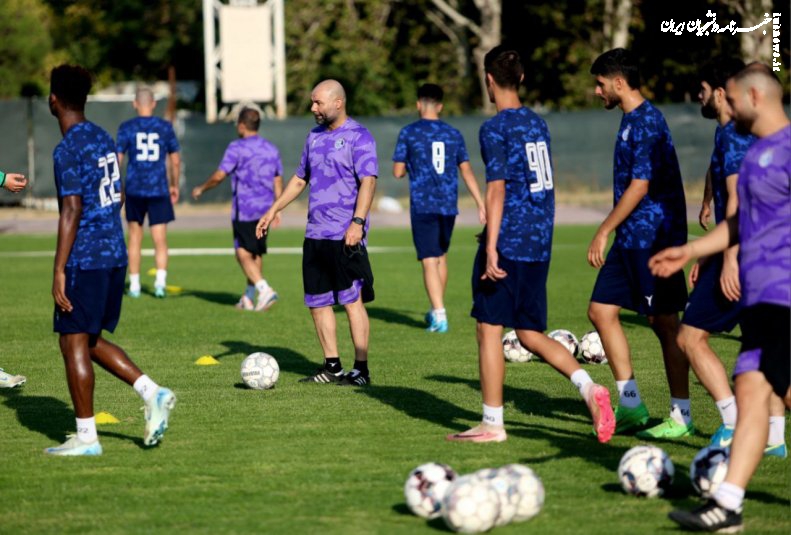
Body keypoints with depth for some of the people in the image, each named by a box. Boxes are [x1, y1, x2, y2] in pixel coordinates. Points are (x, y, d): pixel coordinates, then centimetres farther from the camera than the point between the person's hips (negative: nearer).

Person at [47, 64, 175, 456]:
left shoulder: (68, 149, -14)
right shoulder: (104, 138, 12)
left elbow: (72, 210, -19)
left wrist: (59, 270, -18)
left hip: (84, 261, -8)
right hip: (115, 255, 9)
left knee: (74, 343, -1)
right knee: (90, 340, 17)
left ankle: (86, 438, 2)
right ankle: (153, 393, 5)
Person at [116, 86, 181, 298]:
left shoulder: (126, 127, -1)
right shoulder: (165, 127, 2)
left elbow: (117, 159, -3)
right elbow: (175, 161, 6)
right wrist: (174, 186, 19)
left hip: (134, 189, 0)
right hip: (159, 189, 0)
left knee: (134, 238, 13)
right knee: (160, 239, -1)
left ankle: (134, 285, 16)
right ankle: (160, 280, -20)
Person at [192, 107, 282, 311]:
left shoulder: (237, 148, -8)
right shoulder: (271, 149, 12)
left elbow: (219, 176, -11)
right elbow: (278, 181, 15)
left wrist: (201, 189, 5)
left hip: (244, 210, -7)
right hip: (265, 209, 7)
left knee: (244, 255, -5)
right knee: (256, 254, 13)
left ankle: (265, 290, -22)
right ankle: (248, 298, 20)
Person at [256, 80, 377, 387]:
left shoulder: (358, 137, -7)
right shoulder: (315, 136, 16)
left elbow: (368, 181, -16)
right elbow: (300, 179, 26)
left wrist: (357, 221, -26)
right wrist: (274, 210, 23)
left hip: (345, 237, -8)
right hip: (315, 235, 8)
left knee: (352, 301, -7)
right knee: (318, 302, 8)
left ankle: (361, 370, -3)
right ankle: (332, 367, 18)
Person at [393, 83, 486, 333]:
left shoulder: (409, 132, -2)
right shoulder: (453, 134, 8)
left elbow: (398, 172, -1)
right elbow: (467, 171, 7)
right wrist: (481, 204, 9)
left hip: (422, 206, -4)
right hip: (448, 206, 4)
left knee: (429, 260, -5)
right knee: (441, 257, 20)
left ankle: (440, 315, -16)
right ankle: (437, 311, 29)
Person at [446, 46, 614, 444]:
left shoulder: (495, 128, -10)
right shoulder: (537, 124, 14)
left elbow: (497, 190, -17)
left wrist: (491, 248, -19)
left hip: (508, 241, -8)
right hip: (539, 243, 8)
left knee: (489, 328, 2)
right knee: (530, 333, 12)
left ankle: (492, 423, 5)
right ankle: (588, 387, -7)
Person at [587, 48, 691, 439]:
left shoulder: (647, 122, -15)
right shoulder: (631, 120, 15)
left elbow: (640, 187, -20)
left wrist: (604, 232, -18)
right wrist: (611, 234, 24)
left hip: (654, 238, -10)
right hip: (630, 239, 10)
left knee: (664, 322, -4)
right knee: (601, 311, 7)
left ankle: (682, 416, 3)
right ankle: (631, 407, 10)